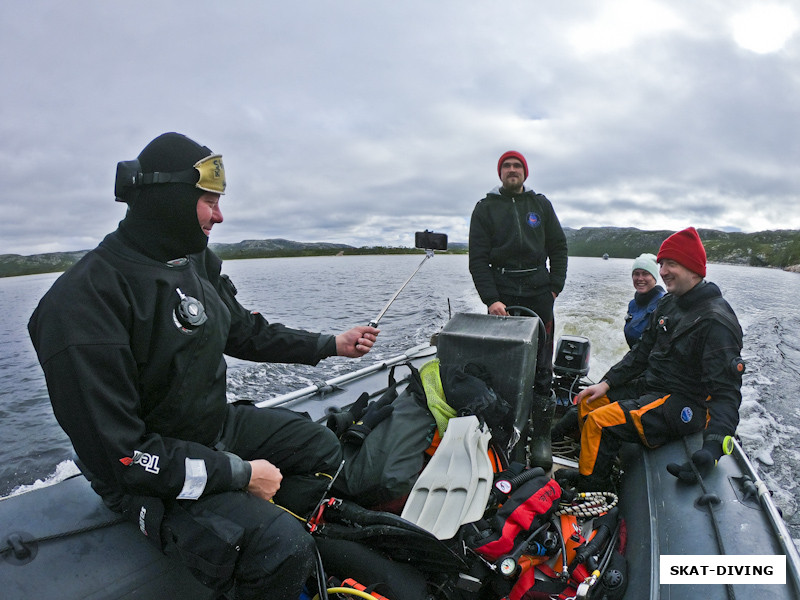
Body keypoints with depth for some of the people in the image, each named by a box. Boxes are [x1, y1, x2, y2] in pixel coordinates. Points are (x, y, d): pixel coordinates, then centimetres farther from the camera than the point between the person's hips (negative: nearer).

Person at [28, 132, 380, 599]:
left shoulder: (198, 262, 0)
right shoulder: (87, 299, -26)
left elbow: (247, 332, 13)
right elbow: (116, 454, -27)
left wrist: (333, 345, 11)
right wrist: (239, 474, -22)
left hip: (218, 426, 9)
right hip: (151, 473, -8)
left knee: (322, 447, 13)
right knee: (281, 550, -24)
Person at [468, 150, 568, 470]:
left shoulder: (541, 204, 16)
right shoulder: (485, 208, 9)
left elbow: (558, 247, 16)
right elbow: (478, 258, 1)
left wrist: (554, 287, 3)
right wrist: (490, 298, -10)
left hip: (539, 293, 2)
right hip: (502, 295, -1)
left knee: (541, 367, 0)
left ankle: (542, 435, 9)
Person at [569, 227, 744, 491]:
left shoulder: (716, 321, -21)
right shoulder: (668, 304, 6)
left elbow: (726, 393, -25)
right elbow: (642, 351, 13)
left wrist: (713, 445, -38)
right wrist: (607, 382, 4)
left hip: (683, 405, -9)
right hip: (649, 386, 9)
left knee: (599, 422, -22)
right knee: (588, 403, 8)